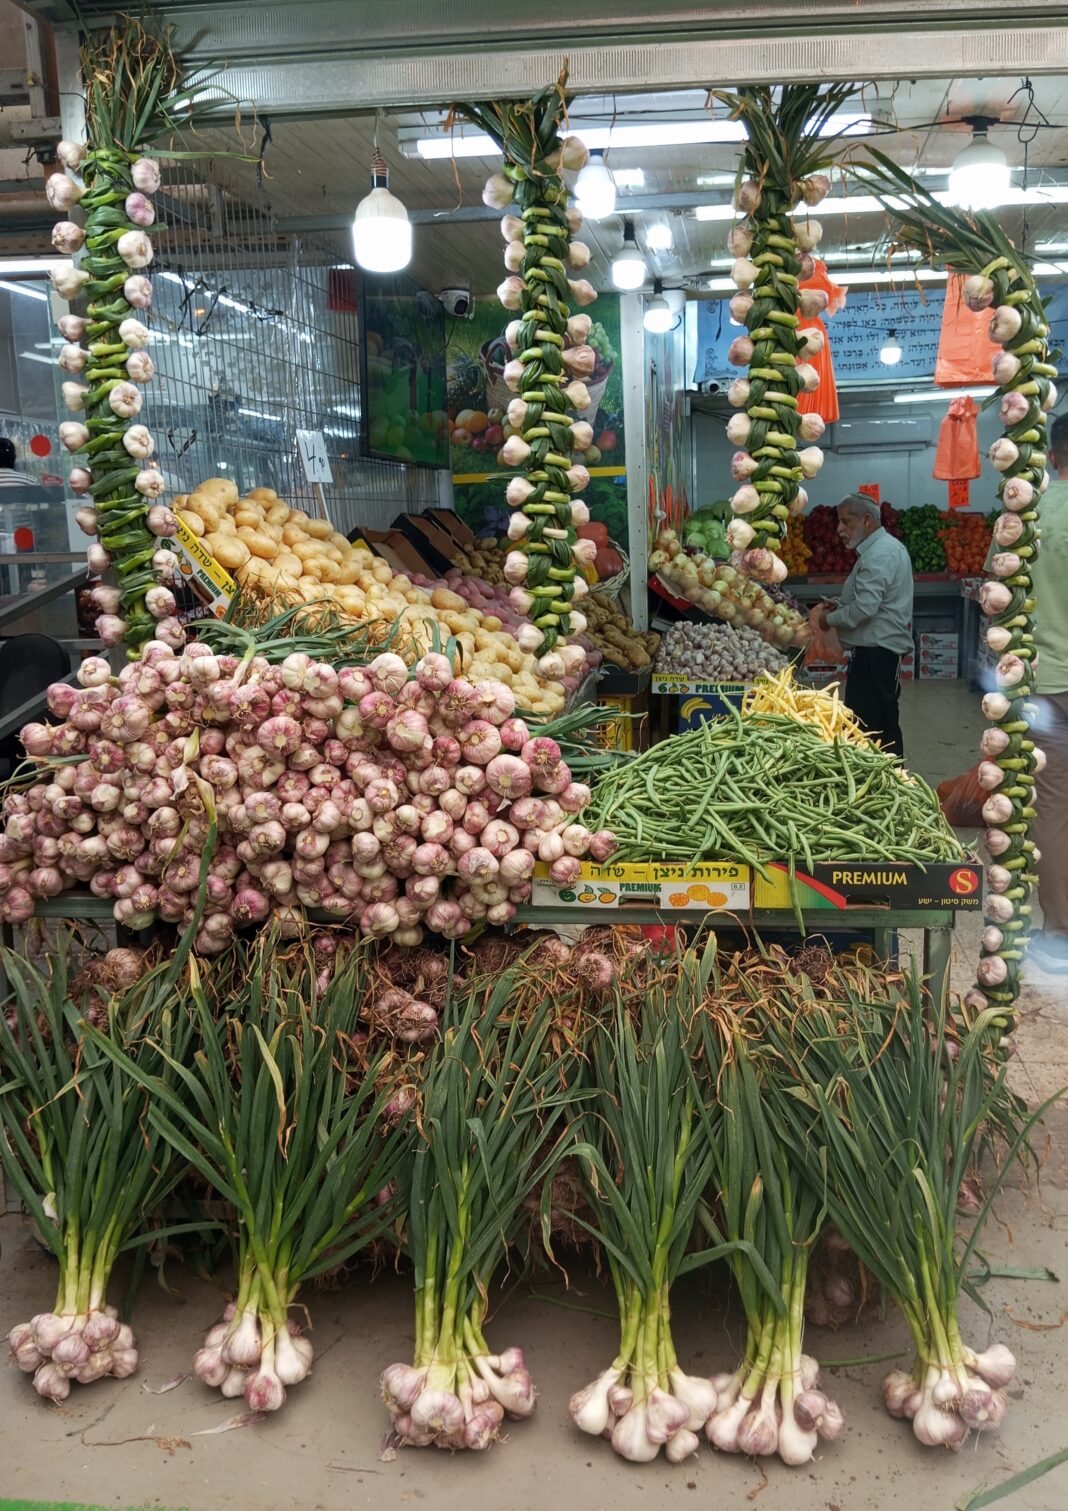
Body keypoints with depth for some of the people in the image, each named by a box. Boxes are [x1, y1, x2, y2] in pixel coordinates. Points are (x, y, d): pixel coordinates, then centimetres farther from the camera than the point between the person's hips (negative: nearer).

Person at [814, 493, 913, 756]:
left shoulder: (880, 554, -17)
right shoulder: (882, 548, 18)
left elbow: (864, 609, -24)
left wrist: (829, 619, -9)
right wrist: (839, 605, 12)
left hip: (876, 653, -11)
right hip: (878, 650, 11)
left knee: (870, 727, -10)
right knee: (884, 727, 13)